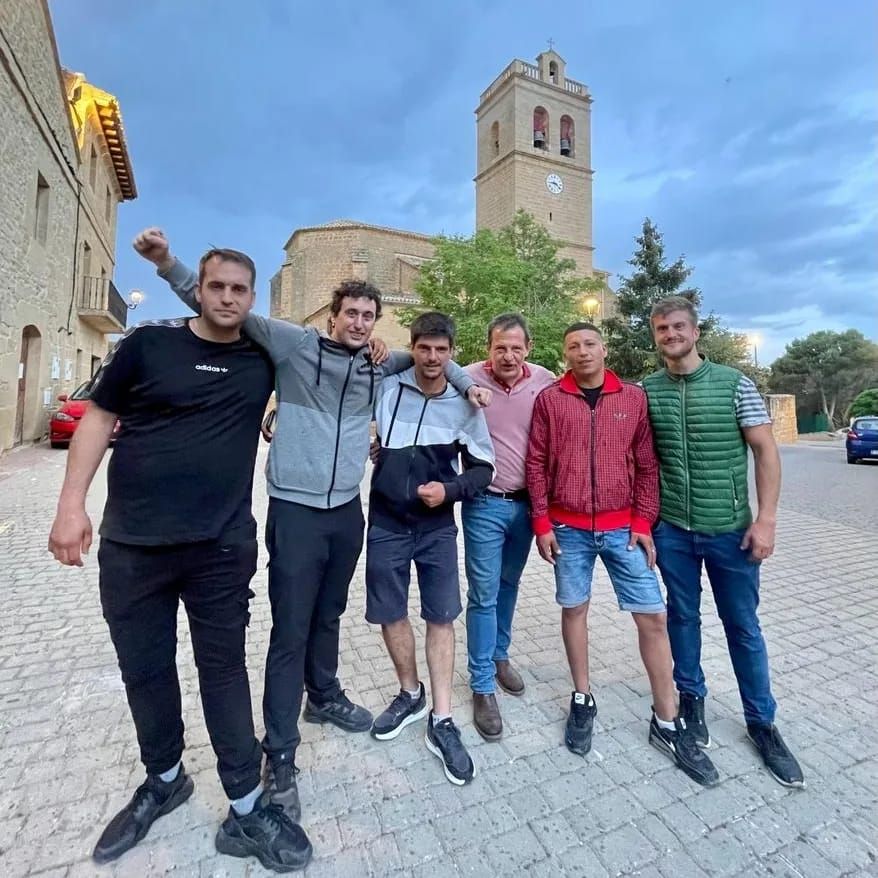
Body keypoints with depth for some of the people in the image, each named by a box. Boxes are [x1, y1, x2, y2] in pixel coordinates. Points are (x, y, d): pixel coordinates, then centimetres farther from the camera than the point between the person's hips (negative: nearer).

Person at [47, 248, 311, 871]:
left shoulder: (266, 359, 3)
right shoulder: (148, 343, 0)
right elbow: (99, 417, 4)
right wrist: (72, 504, -3)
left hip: (223, 546, 0)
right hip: (131, 545, 1)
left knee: (224, 668, 9)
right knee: (144, 669, 16)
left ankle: (248, 808, 23)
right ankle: (164, 781, 42)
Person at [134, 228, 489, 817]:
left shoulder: (377, 369, 9)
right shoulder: (297, 343, -4)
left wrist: (466, 381, 12)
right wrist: (168, 263, -15)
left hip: (347, 510, 5)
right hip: (296, 510, -5)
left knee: (329, 617, 22)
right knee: (291, 632, 1)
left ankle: (325, 697, 45)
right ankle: (281, 757, 18)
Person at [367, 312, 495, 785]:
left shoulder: (465, 405, -4)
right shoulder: (386, 388, -7)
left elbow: (483, 467, 2)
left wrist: (450, 490, -14)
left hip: (438, 527, 0)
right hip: (386, 524, 1)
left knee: (441, 618, 5)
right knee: (390, 614, 11)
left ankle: (441, 722, 21)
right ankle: (410, 694, 37)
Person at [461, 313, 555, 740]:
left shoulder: (547, 383, -4)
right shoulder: (467, 380, -12)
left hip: (527, 503, 4)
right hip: (484, 505, -3)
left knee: (509, 585, 21)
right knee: (484, 595, 3)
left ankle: (499, 655, 44)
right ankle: (482, 688, 22)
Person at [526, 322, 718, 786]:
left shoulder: (634, 398, 3)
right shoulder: (549, 399, -1)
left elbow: (647, 464, 4)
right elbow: (536, 463, -1)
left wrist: (643, 522, -2)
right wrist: (542, 523, -4)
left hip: (623, 527, 1)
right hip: (568, 527, 0)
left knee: (653, 616, 4)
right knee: (574, 609, 11)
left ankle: (667, 723, 23)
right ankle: (582, 700, 32)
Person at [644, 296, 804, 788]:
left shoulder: (734, 384, -4)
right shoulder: (646, 391, 0)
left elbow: (766, 450, -4)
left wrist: (766, 518, -10)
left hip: (730, 529, -1)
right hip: (671, 529, 1)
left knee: (743, 626, 12)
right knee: (683, 617, 15)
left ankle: (762, 723, 31)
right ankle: (692, 699, 35)